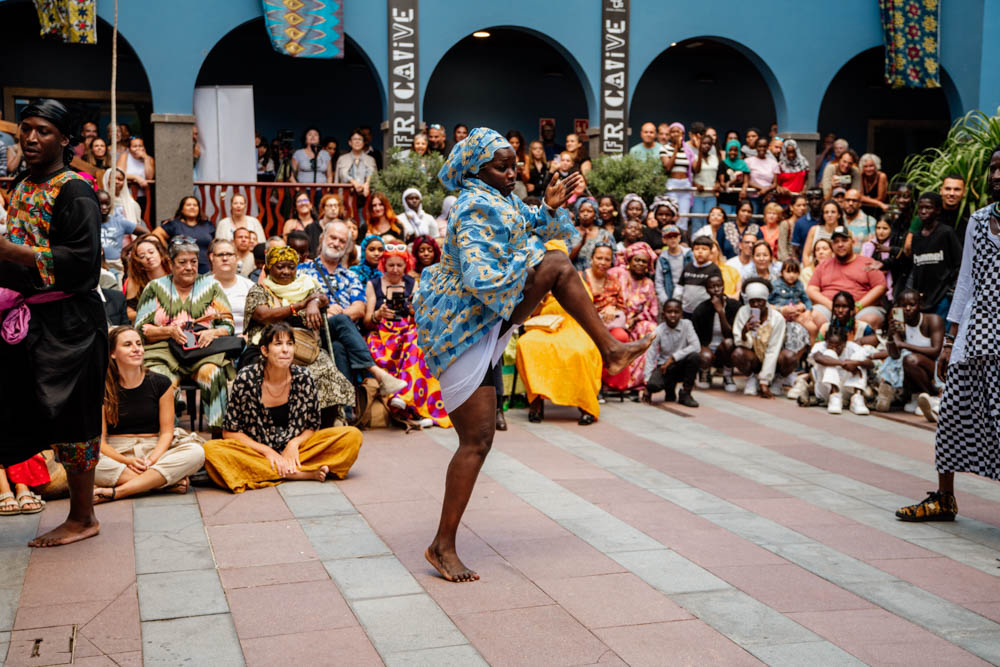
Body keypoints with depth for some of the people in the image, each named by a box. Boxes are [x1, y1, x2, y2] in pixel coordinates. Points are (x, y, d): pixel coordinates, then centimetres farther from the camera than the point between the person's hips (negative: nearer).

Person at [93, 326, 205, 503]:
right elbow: (99, 440, -3)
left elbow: (167, 432, 2)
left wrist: (152, 459, -18)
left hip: (153, 451, 2)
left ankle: (116, 492, -31)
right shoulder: (103, 389, 1)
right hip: (116, 454, -2)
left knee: (196, 452, -28)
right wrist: (126, 461, -21)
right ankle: (168, 481, -29)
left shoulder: (161, 383, 5)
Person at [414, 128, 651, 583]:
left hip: (487, 318, 9)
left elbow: (545, 231, 19)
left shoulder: (501, 200, 6)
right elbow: (482, 282, -34)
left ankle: (610, 350, 11)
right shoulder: (477, 212, -22)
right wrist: (526, 258, -20)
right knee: (477, 441, -6)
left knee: (560, 267, 5)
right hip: (463, 333, -9)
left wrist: (552, 207, -1)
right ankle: (443, 546, 3)